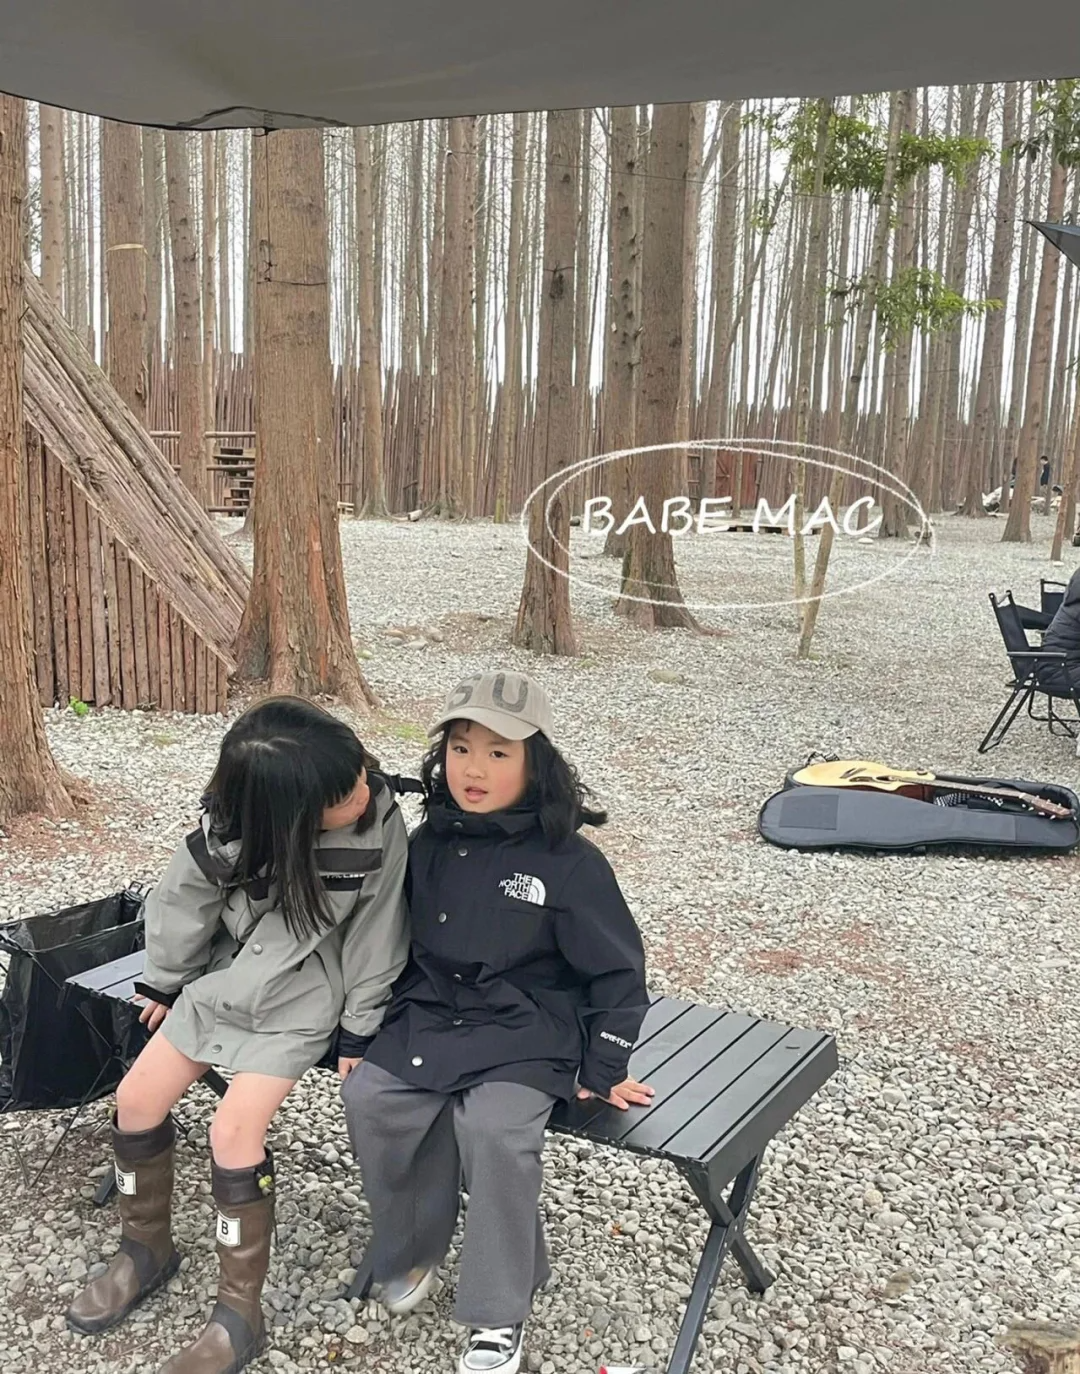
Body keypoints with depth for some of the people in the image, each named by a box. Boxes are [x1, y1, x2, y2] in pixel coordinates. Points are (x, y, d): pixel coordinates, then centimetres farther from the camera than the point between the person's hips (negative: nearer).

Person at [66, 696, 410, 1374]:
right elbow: (184, 902, -3)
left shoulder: (381, 826, -27)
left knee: (234, 1132, -14)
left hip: (299, 1003, -4)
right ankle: (147, 1248, 30)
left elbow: (375, 937, -14)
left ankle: (241, 1313, 5)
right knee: (138, 1098, 5)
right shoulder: (231, 827, -21)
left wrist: (359, 1031, -6)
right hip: (221, 981, 4)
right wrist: (163, 982, 10)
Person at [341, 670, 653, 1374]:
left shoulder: (571, 861, -13)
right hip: (429, 1018, 5)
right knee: (368, 1097, -16)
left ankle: (500, 1316, -5)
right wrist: (386, 1021, 12)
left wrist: (603, 1068, -5)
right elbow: (406, 940, 15)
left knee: (493, 1128, -27)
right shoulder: (431, 844, 1)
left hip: (525, 1035, -5)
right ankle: (409, 1249, 10)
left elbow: (618, 971, -6)